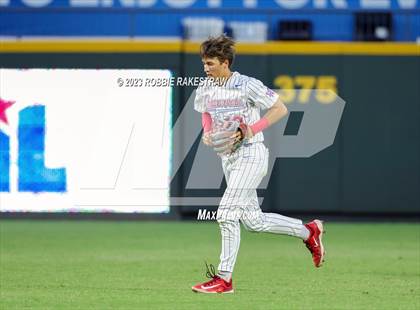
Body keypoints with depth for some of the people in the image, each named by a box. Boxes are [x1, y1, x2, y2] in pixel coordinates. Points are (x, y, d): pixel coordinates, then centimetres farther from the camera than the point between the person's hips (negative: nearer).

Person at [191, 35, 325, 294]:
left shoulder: (247, 86, -14)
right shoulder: (205, 91, 5)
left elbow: (281, 109, -9)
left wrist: (252, 130, -19)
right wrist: (207, 133, 1)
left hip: (251, 155, -8)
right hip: (227, 158, 8)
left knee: (227, 213, -15)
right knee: (253, 220, 10)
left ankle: (224, 279, -10)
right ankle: (308, 231, 30)